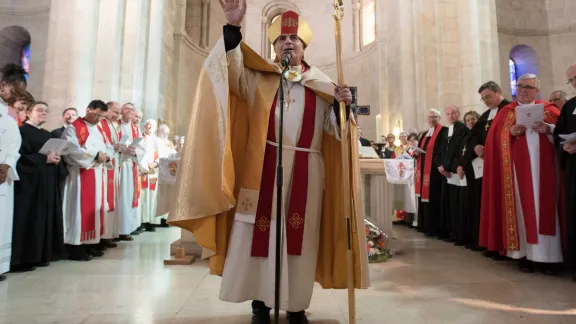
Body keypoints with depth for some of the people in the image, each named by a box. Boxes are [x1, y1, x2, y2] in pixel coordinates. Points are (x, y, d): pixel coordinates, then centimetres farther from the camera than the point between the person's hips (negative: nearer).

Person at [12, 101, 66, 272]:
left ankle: (41, 255, 15)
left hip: (48, 181, 8)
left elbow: (54, 153, 18)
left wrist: (56, 159, -4)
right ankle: (23, 258, 1)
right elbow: (21, 156, -15)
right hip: (29, 181, -7)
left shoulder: (48, 135, 19)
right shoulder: (22, 131, -4)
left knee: (45, 217, 8)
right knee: (29, 218, -6)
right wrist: (44, 158, -18)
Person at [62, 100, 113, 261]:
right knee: (81, 209, -7)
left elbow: (109, 148, 15)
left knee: (96, 208, 9)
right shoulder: (73, 128, -5)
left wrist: (106, 156, -7)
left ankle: (90, 244, 17)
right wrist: (96, 155, -18)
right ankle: (76, 248, 0)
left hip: (98, 174, 8)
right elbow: (73, 150, -19)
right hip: (81, 175, -7)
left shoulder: (100, 130, 18)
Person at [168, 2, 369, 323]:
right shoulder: (258, 77, 9)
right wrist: (233, 28, -24)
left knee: (300, 238, 5)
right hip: (262, 169, 0)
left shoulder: (322, 84, 11)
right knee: (259, 234, 2)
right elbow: (231, 68, -9)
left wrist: (342, 104, -11)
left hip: (305, 173, 1)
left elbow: (334, 129, 9)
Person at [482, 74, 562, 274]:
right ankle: (523, 254, 5)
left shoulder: (548, 109, 14)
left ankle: (548, 256, 5)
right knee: (521, 207, 0)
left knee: (544, 207, -2)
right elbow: (495, 139, 4)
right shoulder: (505, 112, 11)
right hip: (517, 167, 0)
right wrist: (511, 132, -14)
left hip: (543, 166, 1)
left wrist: (549, 129, -13)